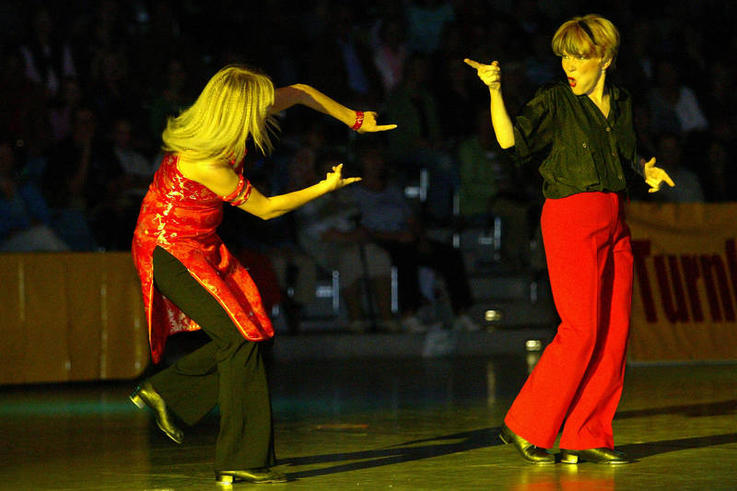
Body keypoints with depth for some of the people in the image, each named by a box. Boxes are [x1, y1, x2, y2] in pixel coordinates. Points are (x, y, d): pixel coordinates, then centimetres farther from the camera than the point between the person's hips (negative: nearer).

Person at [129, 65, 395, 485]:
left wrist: (355, 120, 14)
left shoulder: (228, 120, -6)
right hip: (171, 250, -10)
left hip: (201, 247, 10)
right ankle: (243, 461, -12)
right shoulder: (207, 164, -29)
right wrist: (327, 187, -4)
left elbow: (298, 93, 10)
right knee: (241, 339, -15)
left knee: (244, 336, 5)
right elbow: (266, 208, -15)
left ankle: (163, 392, 16)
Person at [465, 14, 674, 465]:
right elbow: (512, 140, -17)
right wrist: (494, 91, -26)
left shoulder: (621, 103, 14)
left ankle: (586, 438, 7)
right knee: (582, 330, -12)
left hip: (614, 222, 6)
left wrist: (648, 170, 9)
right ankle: (525, 427, -4)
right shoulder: (555, 102, -3)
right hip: (571, 218, -6)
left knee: (615, 331, 1)